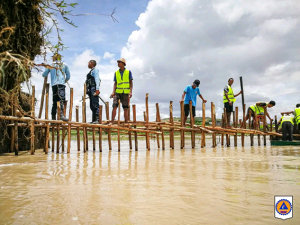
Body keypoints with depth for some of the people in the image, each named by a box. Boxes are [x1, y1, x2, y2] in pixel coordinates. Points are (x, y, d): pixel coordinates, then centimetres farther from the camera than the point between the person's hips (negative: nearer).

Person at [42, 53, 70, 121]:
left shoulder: (51, 65, 18)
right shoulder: (64, 65, 15)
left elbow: (44, 75, 22)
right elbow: (68, 76, 15)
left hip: (53, 85, 3)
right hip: (61, 84, -3)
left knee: (54, 101, 9)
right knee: (62, 100, -17)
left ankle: (53, 118, 9)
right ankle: (62, 115, -35)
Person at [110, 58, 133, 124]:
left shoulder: (128, 72, 5)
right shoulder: (116, 73, 11)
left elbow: (131, 83, 2)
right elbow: (115, 83, 10)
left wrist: (130, 92, -10)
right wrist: (113, 92, -2)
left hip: (125, 93, -1)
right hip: (118, 92, 2)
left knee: (125, 108, 2)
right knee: (114, 106, -8)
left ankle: (126, 122, 9)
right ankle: (112, 122, -6)